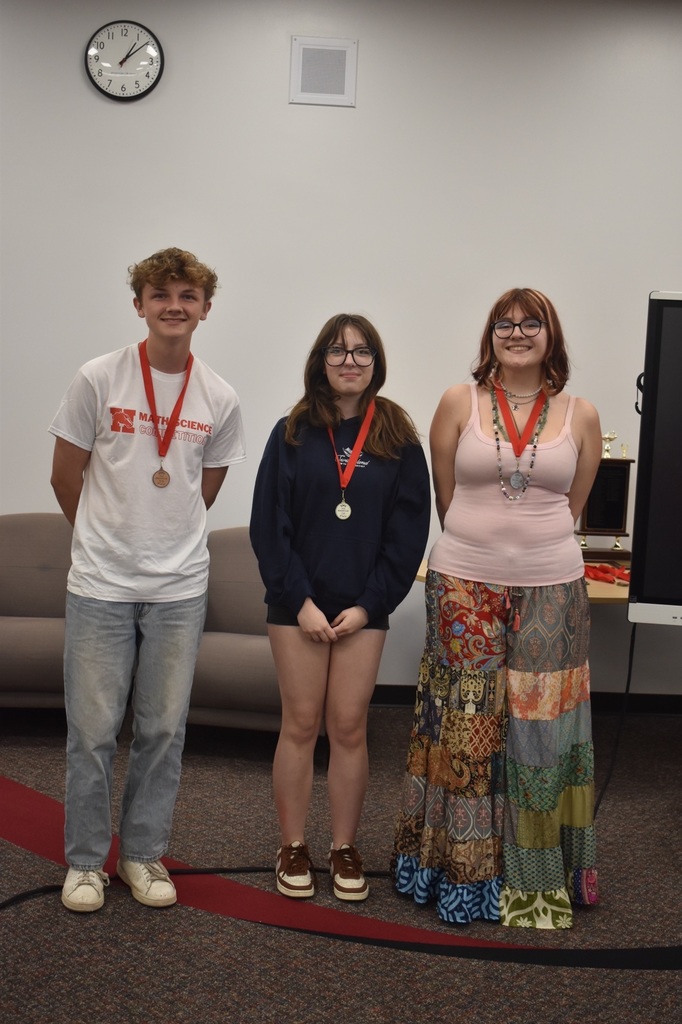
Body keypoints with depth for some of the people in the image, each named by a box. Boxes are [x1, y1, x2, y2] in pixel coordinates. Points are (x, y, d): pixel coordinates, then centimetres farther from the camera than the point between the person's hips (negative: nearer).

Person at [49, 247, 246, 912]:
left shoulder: (220, 400, 2)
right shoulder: (97, 379, -5)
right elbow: (65, 477, 3)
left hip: (180, 589, 2)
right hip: (100, 584, -2)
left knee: (163, 729, 10)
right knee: (93, 729, 5)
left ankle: (144, 855, 27)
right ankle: (85, 861, 24)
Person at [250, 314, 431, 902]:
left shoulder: (398, 439, 1)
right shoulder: (293, 434, 0)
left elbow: (410, 532, -1)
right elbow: (269, 526, -3)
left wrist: (369, 604, -7)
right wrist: (299, 601, -11)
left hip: (364, 608, 1)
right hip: (297, 604, 0)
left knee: (349, 727, 6)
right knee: (301, 724, 6)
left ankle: (345, 849, 21)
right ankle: (293, 848, 20)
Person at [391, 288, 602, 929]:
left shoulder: (580, 417, 4)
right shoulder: (458, 403, 1)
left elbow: (571, 508, 12)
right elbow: (446, 498, 4)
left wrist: (529, 542, 10)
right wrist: (482, 544, 6)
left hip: (550, 591, 1)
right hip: (465, 586, -1)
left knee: (541, 728, 6)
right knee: (464, 727, 5)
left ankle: (536, 879, 21)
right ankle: (462, 869, 20)